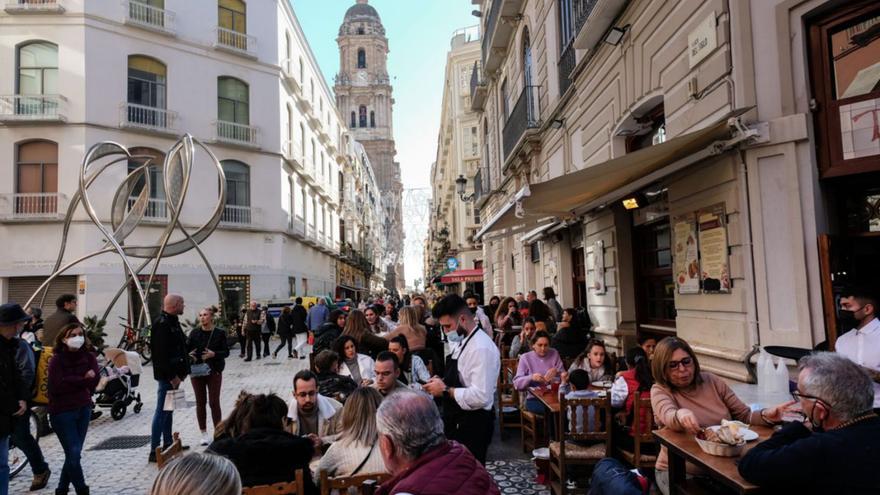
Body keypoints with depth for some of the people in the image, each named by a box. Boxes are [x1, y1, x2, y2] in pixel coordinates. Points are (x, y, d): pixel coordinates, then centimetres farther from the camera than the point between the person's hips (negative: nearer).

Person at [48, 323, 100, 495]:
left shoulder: (88, 357, 2)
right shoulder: (57, 360, -10)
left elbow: (94, 378, -8)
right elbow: (57, 385, -19)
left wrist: (71, 381, -11)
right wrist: (82, 380, -12)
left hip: (83, 409, 5)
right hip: (62, 412, -4)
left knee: (74, 453, 11)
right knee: (74, 453, -6)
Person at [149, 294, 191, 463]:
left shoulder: (172, 322, 14)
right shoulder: (162, 324, -18)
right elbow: (161, 353, -24)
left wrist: (181, 371, 15)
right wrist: (172, 376, -22)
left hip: (174, 374, 10)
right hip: (167, 375, -10)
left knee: (169, 409, 17)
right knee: (162, 411, -5)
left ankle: (168, 444, 28)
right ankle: (154, 450, 1)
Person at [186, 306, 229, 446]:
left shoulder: (220, 333, -3)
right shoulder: (194, 332, 2)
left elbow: (226, 352, -4)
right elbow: (187, 348, 2)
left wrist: (214, 354, -21)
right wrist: (189, 355, -19)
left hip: (214, 371, -2)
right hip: (197, 371, 2)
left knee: (214, 402, -1)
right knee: (200, 403, 8)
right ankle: (204, 434, 18)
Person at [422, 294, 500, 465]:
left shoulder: (481, 348, -23)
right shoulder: (463, 342, 7)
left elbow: (481, 396, -29)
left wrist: (445, 390, -22)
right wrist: (443, 382, 3)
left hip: (473, 425, -9)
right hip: (458, 422, 10)